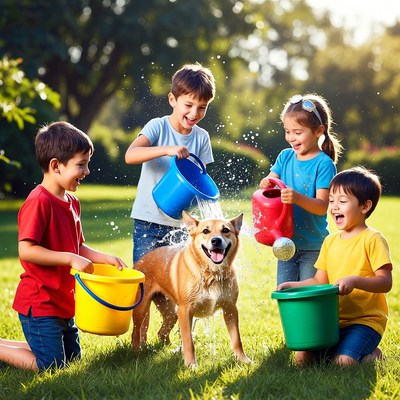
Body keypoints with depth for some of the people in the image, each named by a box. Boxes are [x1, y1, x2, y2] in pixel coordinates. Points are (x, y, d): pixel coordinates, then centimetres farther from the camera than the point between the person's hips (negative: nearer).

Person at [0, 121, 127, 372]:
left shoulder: (72, 203, 9)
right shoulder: (39, 202, -20)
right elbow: (26, 250, -26)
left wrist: (105, 258, 2)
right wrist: (71, 259, -26)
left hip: (62, 302, 9)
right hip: (40, 302, -9)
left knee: (72, 358, 19)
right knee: (49, 366, -5)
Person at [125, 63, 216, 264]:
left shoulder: (202, 137, 3)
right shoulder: (158, 127, -9)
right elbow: (130, 155, -24)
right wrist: (167, 150, -36)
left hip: (180, 222, 4)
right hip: (149, 220, -4)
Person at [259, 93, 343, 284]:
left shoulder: (324, 164, -13)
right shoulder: (285, 156, 4)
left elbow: (322, 206, -19)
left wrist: (297, 198, -37)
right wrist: (266, 184, -21)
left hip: (313, 247, -5)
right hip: (286, 242, 5)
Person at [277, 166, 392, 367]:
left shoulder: (373, 239, -9)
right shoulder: (330, 241, 12)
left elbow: (385, 282, -16)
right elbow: (320, 281, 16)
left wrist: (354, 281, -30)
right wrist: (294, 285, 1)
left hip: (366, 320, -6)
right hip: (334, 320, 6)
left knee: (343, 362, -26)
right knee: (302, 357, -11)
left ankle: (372, 354, 4)